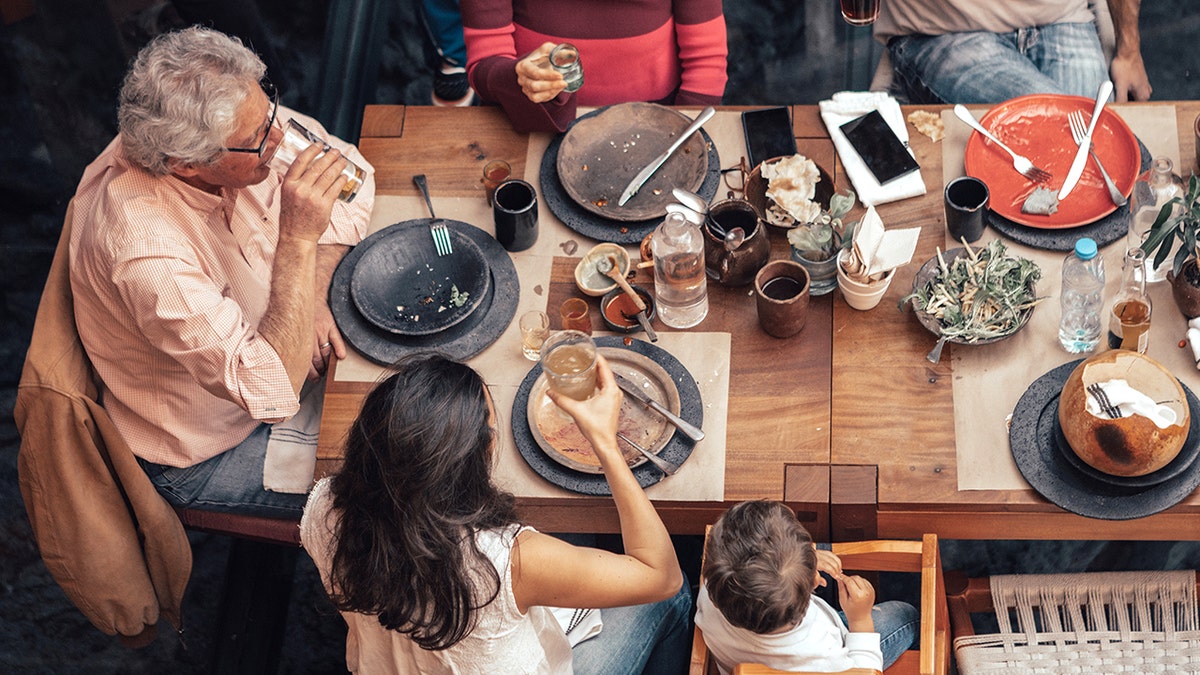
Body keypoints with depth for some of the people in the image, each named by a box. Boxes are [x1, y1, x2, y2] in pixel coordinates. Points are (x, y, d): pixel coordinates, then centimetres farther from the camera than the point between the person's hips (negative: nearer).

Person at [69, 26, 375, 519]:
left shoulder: (239, 129, -19)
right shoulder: (146, 249, -40)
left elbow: (348, 171, -2)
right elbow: (270, 391, -41)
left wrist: (312, 296, -14)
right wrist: (299, 239, -44)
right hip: (199, 455, -7)